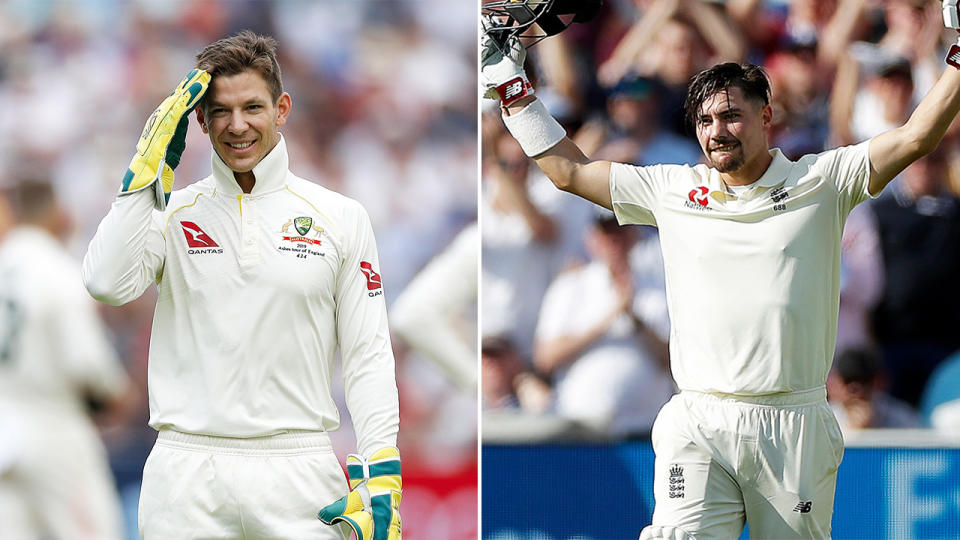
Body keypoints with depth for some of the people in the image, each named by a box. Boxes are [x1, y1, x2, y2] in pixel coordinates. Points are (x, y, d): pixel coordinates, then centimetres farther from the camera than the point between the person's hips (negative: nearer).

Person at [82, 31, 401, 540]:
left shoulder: (339, 217, 6)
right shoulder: (171, 213, 7)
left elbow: (369, 356, 5)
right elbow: (107, 283, -12)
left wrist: (379, 479, -5)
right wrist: (148, 168, -9)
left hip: (298, 475, 0)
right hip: (186, 474, 0)